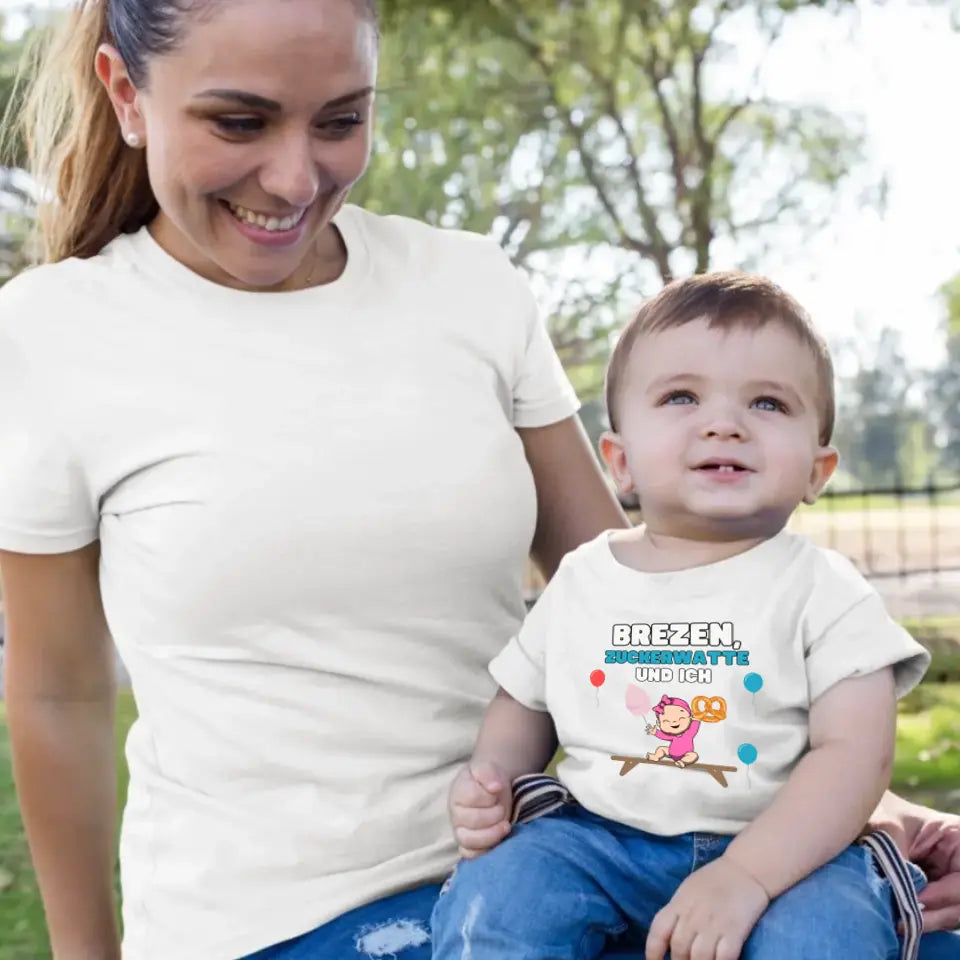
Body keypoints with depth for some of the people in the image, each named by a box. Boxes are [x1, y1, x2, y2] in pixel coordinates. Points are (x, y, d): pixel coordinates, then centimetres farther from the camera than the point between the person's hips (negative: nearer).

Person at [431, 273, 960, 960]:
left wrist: (744, 877, -25)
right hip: (599, 840, 2)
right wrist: (491, 779, -3)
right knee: (489, 899, -22)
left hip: (785, 849, -2)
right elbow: (523, 703, 20)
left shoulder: (823, 591, -3)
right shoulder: (581, 580, 7)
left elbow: (854, 753, -12)